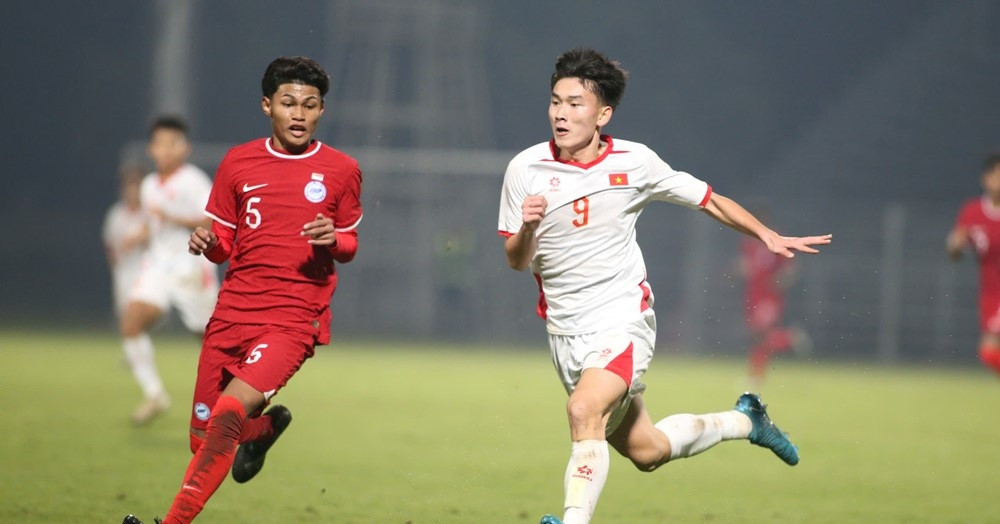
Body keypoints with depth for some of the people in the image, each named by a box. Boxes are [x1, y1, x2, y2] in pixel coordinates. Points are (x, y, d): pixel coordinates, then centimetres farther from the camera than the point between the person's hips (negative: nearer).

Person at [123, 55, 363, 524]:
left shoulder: (341, 170, 3)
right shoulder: (238, 163, 8)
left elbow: (349, 246, 12)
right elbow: (224, 246, 15)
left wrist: (333, 240, -11)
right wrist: (206, 243, -8)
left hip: (294, 321, -4)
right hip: (232, 313, 4)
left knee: (229, 414, -26)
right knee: (203, 440, 6)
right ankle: (263, 427, 40)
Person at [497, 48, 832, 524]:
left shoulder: (635, 162, -6)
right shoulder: (525, 169, -5)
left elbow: (708, 200, 8)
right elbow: (516, 261, -2)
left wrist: (768, 236, 2)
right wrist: (527, 228, -23)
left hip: (622, 319, -3)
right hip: (565, 331, 3)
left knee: (584, 411, -31)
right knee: (645, 452, 12)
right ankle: (743, 421, 37)